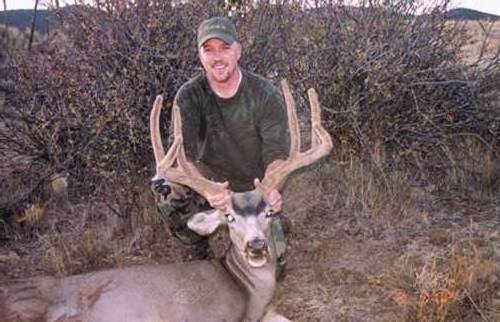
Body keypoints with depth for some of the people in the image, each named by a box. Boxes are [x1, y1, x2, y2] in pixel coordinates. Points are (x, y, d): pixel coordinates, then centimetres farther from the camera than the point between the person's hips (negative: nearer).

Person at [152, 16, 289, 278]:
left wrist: (272, 187, -46)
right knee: (168, 191, -30)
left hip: (255, 186, 0)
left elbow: (276, 152, -22)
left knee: (275, 258, -8)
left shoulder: (266, 95, -16)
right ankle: (199, 251, -2)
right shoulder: (189, 96, -14)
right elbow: (184, 153, -27)